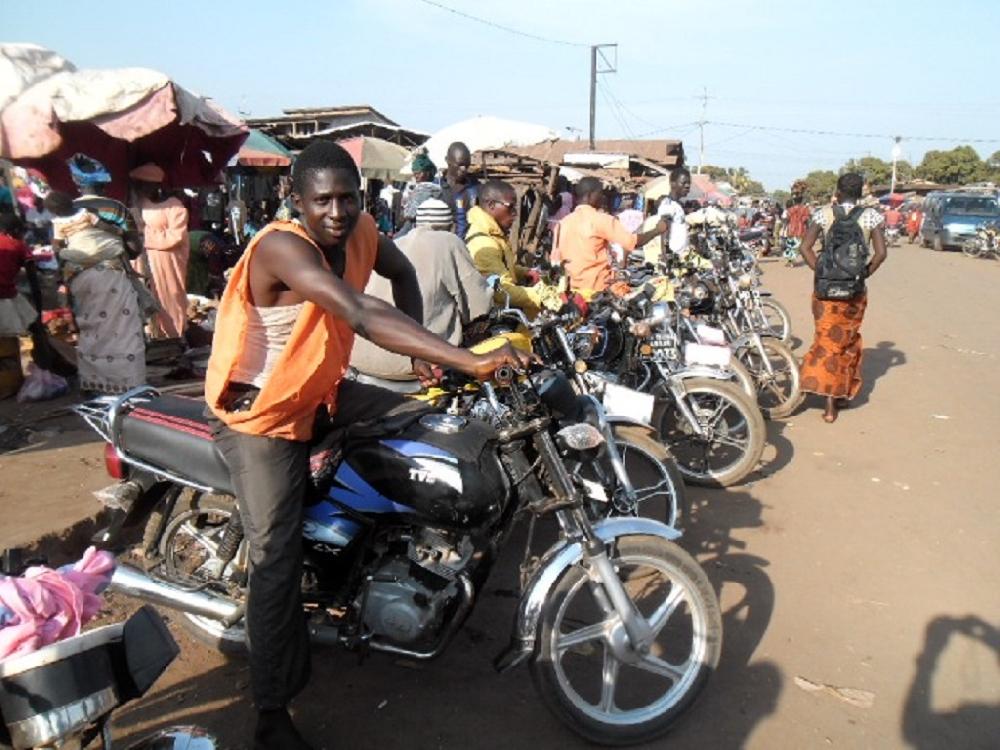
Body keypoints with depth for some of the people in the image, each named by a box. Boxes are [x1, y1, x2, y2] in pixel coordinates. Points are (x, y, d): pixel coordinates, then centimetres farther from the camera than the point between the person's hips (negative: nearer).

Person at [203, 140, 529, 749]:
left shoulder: (360, 231, -7)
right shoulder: (281, 246, -29)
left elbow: (402, 274, 14)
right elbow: (365, 317, -44)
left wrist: (422, 351, -2)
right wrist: (470, 361, -51)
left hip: (321, 392, 7)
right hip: (259, 414, -7)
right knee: (278, 558, -8)